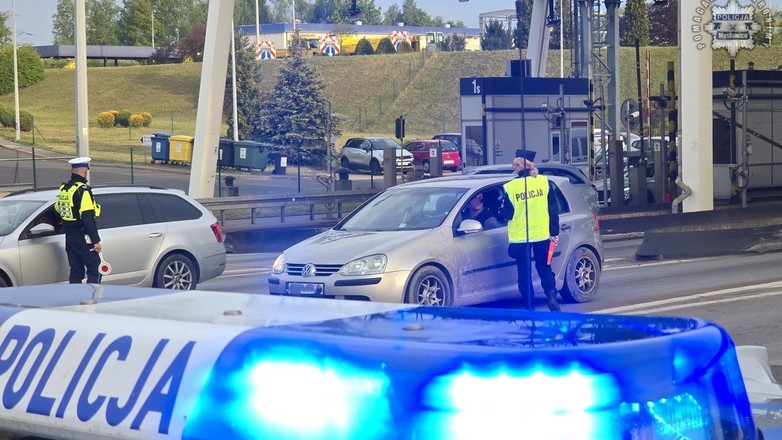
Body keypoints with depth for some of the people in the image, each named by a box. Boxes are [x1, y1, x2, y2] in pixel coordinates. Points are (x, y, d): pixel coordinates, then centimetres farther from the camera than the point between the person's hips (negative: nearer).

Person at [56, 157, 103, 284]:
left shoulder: (63, 189, 10)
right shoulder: (83, 190, -16)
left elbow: (58, 211, 18)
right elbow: (88, 218, -20)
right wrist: (96, 241, -17)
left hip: (69, 237, 8)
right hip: (83, 238, -8)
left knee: (76, 272, 13)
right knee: (95, 271, -5)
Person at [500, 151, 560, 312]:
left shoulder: (510, 187, -11)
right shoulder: (544, 182, -3)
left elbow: (507, 213, -6)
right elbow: (553, 209, -1)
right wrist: (554, 232, 6)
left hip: (519, 237, -2)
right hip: (542, 234, 2)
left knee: (524, 273, 9)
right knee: (544, 267, 16)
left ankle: (530, 306, 6)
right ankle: (551, 294, -6)